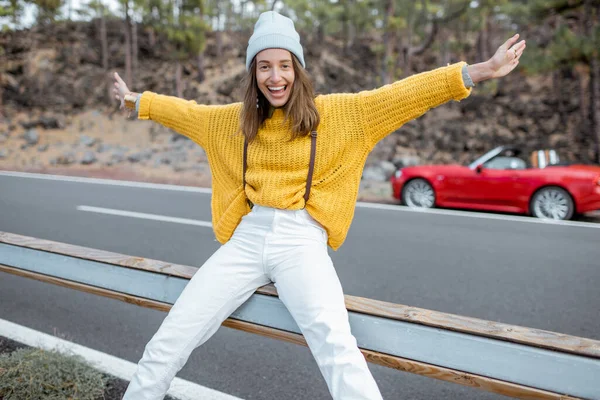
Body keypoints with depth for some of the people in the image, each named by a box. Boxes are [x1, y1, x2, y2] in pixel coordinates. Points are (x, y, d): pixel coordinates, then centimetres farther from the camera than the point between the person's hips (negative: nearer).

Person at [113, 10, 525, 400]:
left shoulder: (335, 113, 3)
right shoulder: (235, 119, 14)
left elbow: (400, 95, -1)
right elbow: (187, 111, 30)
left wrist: (479, 71, -4)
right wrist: (137, 101, 42)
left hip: (301, 239, -3)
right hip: (246, 237, 4)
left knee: (337, 347, -28)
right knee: (168, 343, -3)